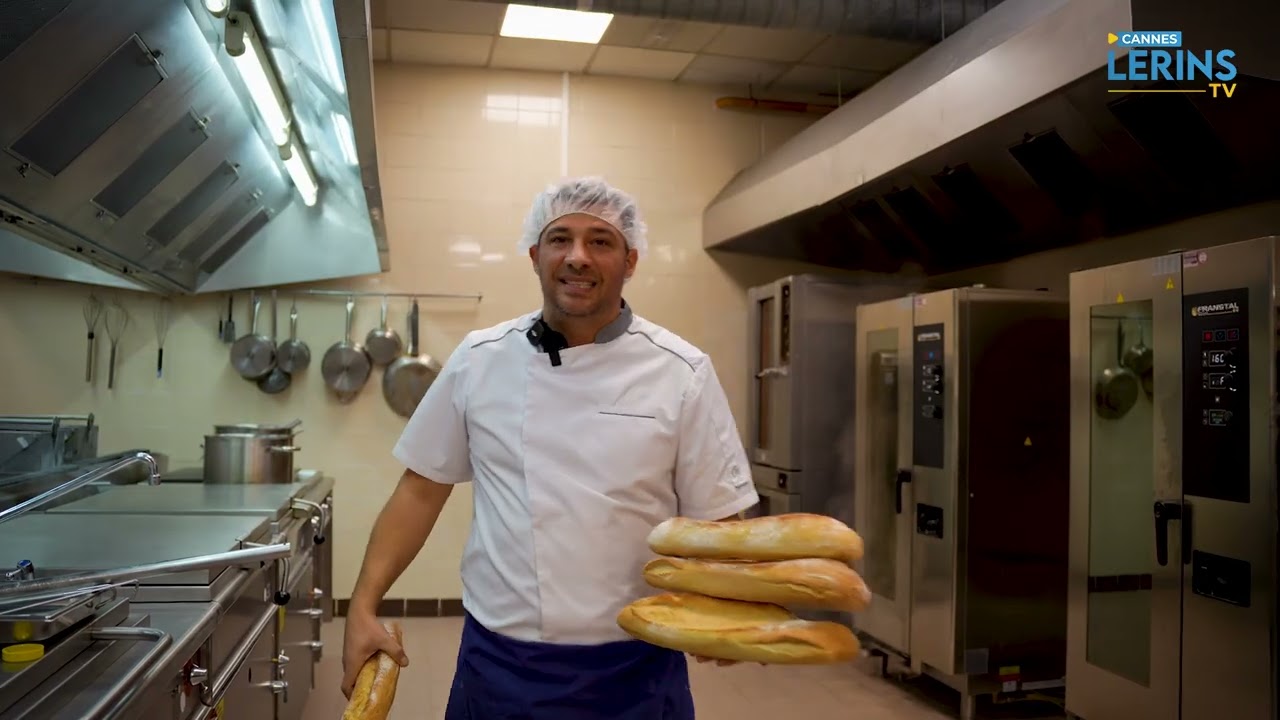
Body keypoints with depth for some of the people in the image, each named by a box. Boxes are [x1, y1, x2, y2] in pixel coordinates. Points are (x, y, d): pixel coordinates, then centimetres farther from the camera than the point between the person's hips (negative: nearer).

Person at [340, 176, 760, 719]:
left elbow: (714, 521, -4)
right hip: (496, 664, 2)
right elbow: (423, 488, 5)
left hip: (632, 671, -1)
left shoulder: (681, 372, -7)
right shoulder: (479, 360, -2)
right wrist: (364, 607, -1)